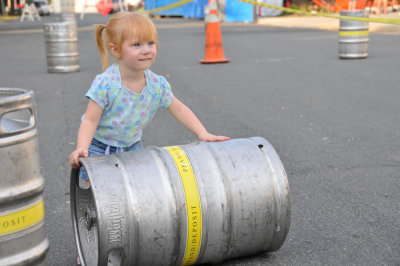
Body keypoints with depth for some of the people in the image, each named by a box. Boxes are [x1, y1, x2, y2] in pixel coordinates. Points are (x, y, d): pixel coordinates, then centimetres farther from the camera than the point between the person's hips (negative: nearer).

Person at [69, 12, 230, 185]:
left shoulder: (157, 85, -11)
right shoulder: (105, 84, -25)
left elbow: (178, 109, 0)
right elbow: (90, 120, -22)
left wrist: (203, 134, -8)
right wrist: (81, 148, -38)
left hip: (132, 147, 4)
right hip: (99, 148, -4)